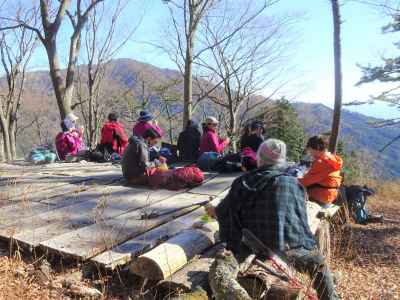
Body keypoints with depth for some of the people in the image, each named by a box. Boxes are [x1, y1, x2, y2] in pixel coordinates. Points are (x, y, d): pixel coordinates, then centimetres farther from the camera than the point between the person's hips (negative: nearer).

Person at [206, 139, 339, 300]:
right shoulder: (293, 184, 2)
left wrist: (212, 211, 36)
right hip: (289, 249, 1)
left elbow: (222, 212, 12)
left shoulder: (243, 183, 2)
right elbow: (300, 218, 14)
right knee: (320, 265, 28)